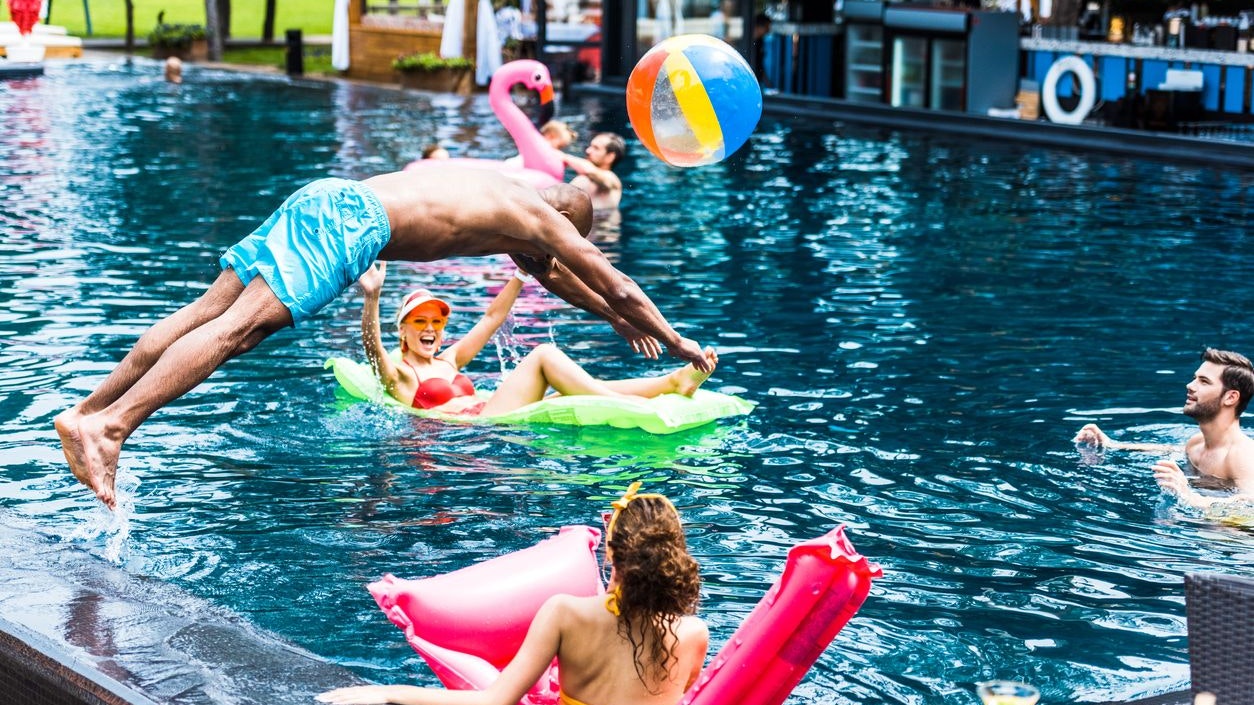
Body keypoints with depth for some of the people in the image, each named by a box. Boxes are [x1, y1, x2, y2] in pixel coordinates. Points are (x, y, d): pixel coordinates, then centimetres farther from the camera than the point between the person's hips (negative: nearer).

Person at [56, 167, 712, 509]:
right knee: (238, 326, -21)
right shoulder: (541, 215, 10)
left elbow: (549, 272, 50)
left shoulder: (504, 197, 34)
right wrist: (676, 343, 27)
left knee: (209, 311, 0)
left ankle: (87, 410, -8)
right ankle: (110, 425, -36)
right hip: (350, 221, -9)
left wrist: (617, 321, 58)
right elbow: (615, 283, 15)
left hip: (321, 198, 9)